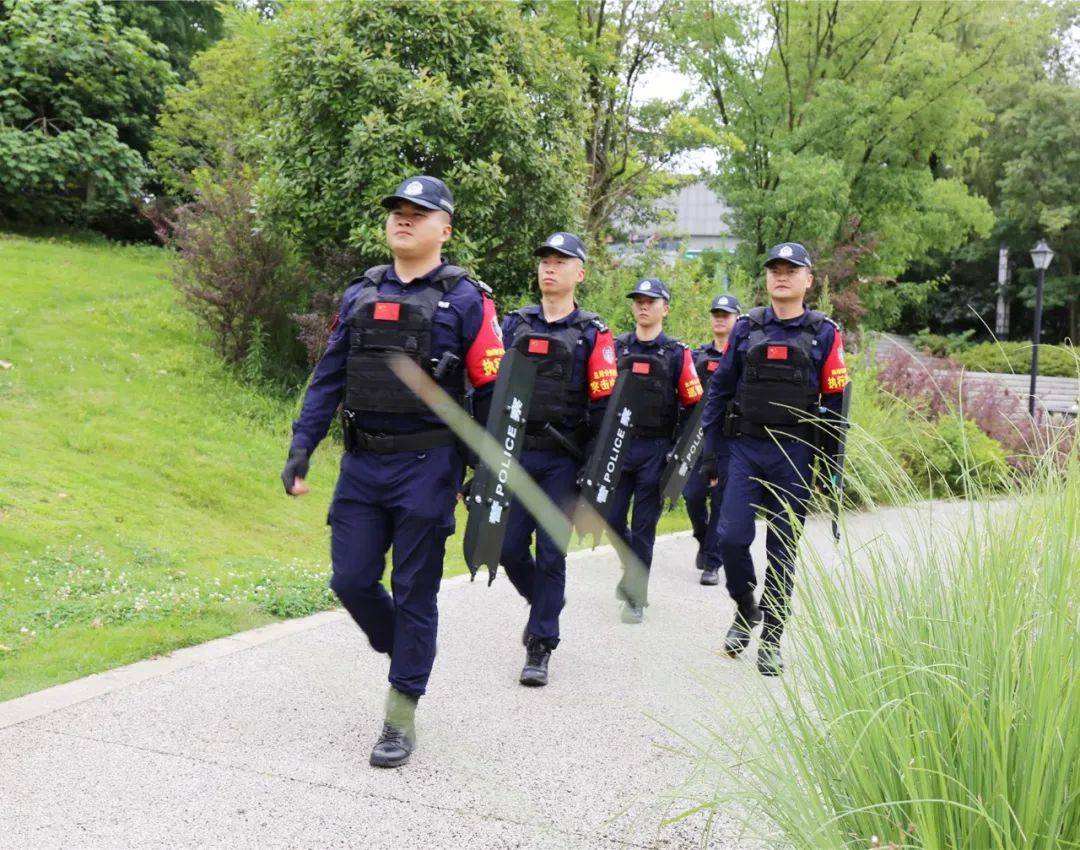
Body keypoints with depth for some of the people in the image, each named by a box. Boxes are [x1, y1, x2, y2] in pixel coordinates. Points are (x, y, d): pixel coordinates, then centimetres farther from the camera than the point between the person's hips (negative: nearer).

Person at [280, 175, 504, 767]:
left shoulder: (465, 300, -4)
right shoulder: (360, 295, 10)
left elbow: (489, 391, -5)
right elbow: (328, 378, 10)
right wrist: (301, 447, 0)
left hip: (427, 468, -4)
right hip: (361, 463, 5)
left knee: (413, 593, 3)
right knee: (351, 580, 7)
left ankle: (400, 720, 16)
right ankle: (406, 652, 36)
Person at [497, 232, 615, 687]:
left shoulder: (592, 334, 0)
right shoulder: (514, 324, 9)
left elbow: (603, 406, -3)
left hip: (562, 461, -3)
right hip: (515, 455, 3)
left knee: (551, 553, -1)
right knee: (509, 547, 4)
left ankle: (540, 649, 9)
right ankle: (544, 606, 33)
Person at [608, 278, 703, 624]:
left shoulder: (677, 353, 0)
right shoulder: (616, 347, 6)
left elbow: (693, 405, 2)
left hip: (656, 450, -2)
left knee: (643, 526, 2)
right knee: (611, 519, 3)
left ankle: (635, 598, 12)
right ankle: (634, 568, 32)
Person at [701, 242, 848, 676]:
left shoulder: (824, 333, 2)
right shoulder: (746, 328, 7)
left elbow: (834, 401, 3)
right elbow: (719, 391, 9)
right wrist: (709, 452, 5)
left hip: (795, 455, -1)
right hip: (745, 448, 1)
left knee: (782, 549, 4)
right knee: (732, 536, -5)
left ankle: (771, 640, 16)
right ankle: (746, 610, 22)